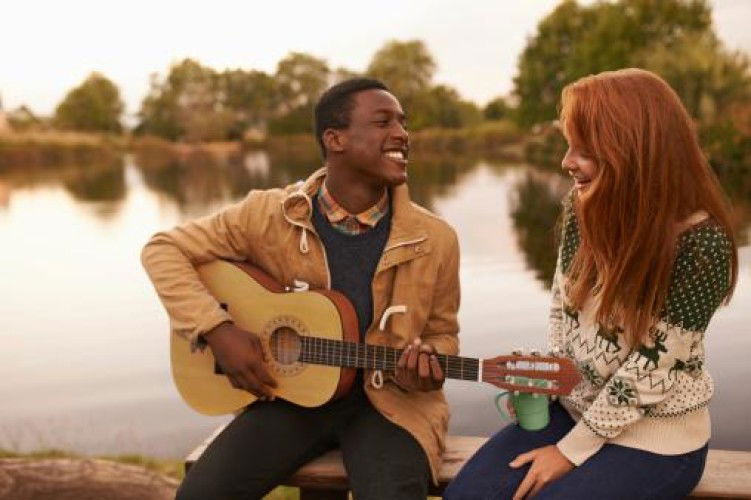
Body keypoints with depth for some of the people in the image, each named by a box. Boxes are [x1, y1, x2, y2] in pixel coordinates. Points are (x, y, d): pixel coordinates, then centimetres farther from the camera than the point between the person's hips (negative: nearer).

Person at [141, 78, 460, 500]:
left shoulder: (436, 239, -8)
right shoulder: (270, 214, -9)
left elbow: (441, 332, 7)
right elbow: (164, 250, -2)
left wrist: (425, 364, -17)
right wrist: (217, 330, -15)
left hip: (390, 401, 0)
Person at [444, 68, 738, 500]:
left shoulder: (701, 243, -23)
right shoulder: (585, 207, -5)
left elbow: (650, 369, -21)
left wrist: (571, 451, -16)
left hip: (654, 440, -5)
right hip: (574, 408, 6)